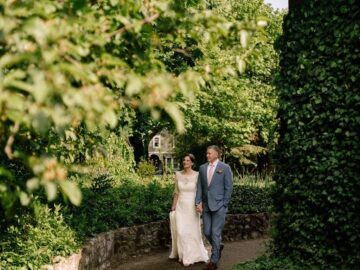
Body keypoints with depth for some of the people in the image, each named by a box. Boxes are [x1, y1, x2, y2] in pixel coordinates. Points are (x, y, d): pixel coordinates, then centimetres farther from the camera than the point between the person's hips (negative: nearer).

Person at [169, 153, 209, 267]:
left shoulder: (197, 175, -8)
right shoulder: (178, 174, 3)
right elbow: (176, 192, 9)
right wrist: (173, 207, 7)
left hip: (192, 206, -3)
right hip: (180, 206, 3)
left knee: (192, 231, 3)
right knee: (181, 232, 4)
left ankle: (192, 256, 17)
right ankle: (183, 255, 19)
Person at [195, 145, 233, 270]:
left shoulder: (225, 168, -4)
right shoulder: (202, 168, 9)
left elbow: (228, 188, -4)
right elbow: (199, 187, 8)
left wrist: (224, 205, -7)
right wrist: (198, 202, -2)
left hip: (218, 205, -5)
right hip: (206, 205, 5)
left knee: (216, 233, -3)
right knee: (207, 232, 7)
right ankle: (218, 246, 36)